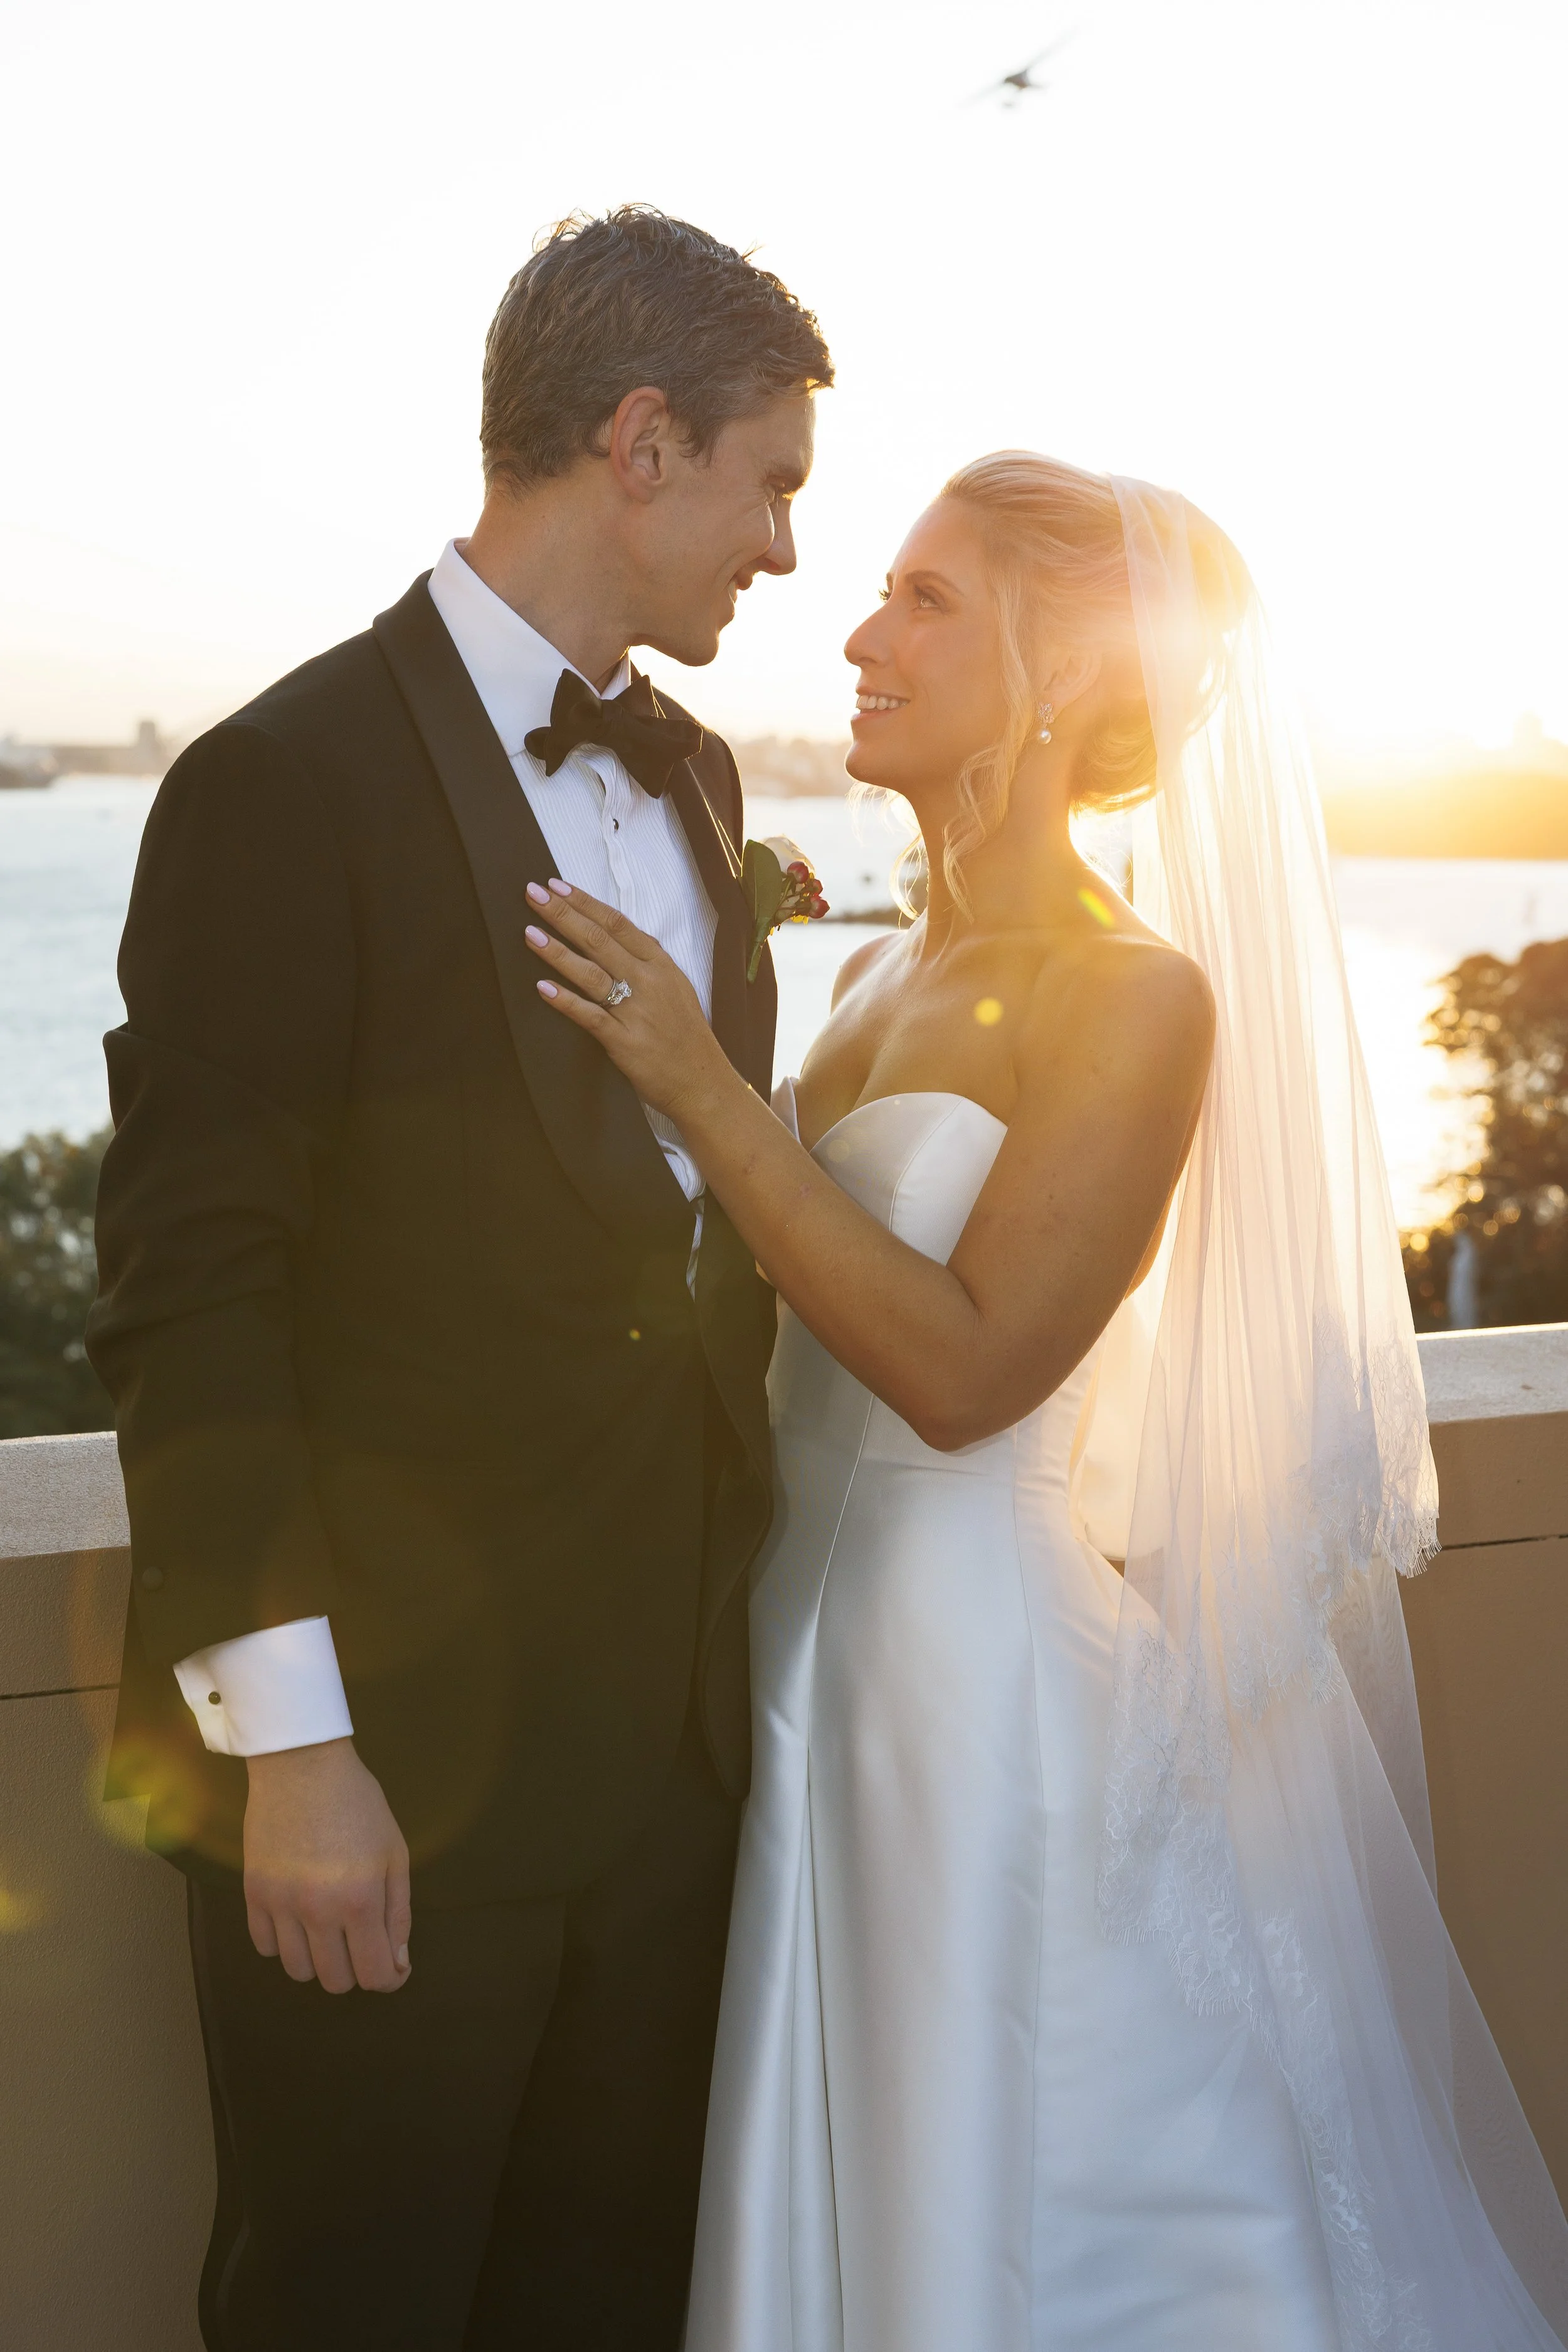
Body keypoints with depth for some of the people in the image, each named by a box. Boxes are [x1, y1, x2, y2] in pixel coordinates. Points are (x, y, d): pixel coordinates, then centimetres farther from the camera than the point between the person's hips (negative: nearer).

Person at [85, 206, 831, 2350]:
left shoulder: (692, 779, 12)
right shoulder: (292, 783, -12)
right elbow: (187, 1302, -15)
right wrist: (288, 1739, -18)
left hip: (670, 1746, 7)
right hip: (390, 1764, -7)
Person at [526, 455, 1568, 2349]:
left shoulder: (1135, 995, -14)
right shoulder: (885, 976, 9)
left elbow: (961, 1368, -21)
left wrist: (699, 1085, -21)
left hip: (1004, 1686, -7)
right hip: (826, 1656, 7)